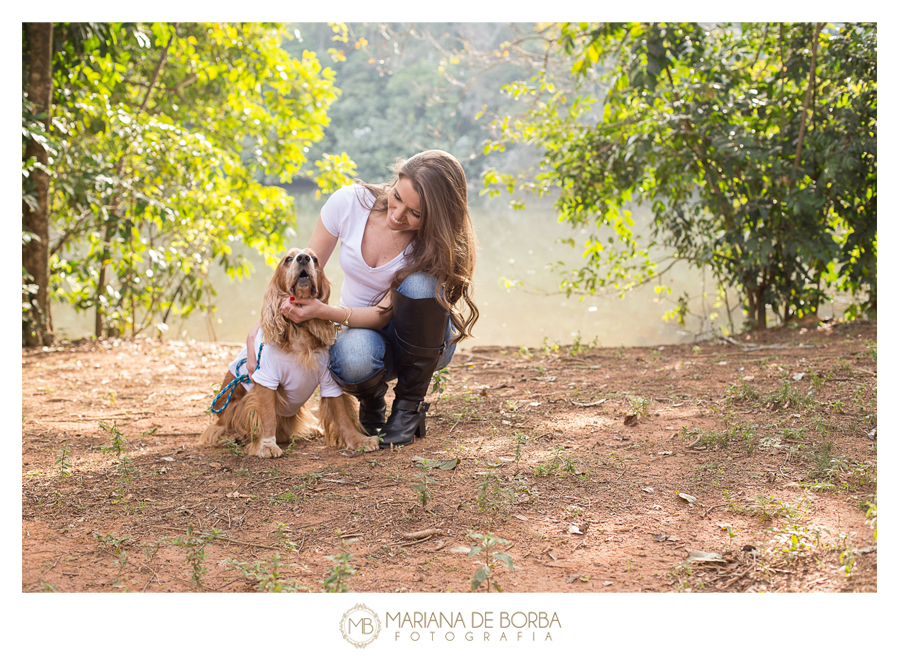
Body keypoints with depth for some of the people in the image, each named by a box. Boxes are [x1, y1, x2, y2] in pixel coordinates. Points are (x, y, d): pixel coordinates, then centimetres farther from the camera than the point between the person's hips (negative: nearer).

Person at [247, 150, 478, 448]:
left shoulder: (434, 245, -23)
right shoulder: (350, 202, -18)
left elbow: (384, 314, -26)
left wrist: (322, 311, -41)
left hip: (423, 342, -1)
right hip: (357, 330, 1)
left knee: (419, 282, -35)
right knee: (354, 357, -38)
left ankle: (410, 405, -15)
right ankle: (372, 400, 2)